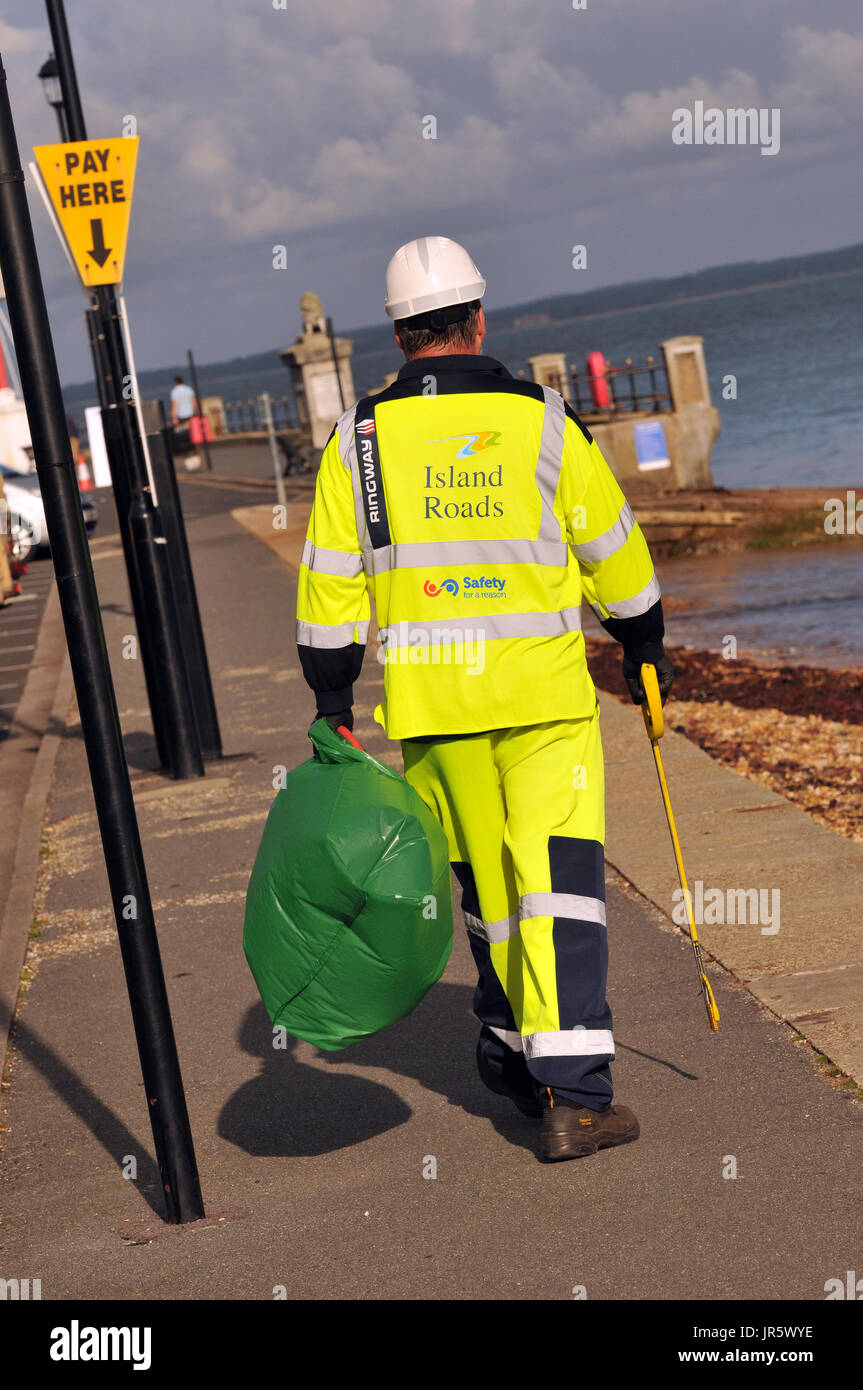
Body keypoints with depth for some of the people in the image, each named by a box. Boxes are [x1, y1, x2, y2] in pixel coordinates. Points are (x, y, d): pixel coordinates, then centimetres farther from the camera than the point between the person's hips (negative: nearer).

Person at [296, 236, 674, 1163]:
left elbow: (331, 584, 2)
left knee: (486, 880, 17)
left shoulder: (360, 439, 1)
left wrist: (332, 706, 9)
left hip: (432, 704, 2)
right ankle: (571, 1094, -10)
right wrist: (643, 644, 22)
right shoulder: (539, 422, -2)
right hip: (545, 697, -2)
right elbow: (612, 550, 7)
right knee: (560, 879, -3)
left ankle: (513, 1049, 31)